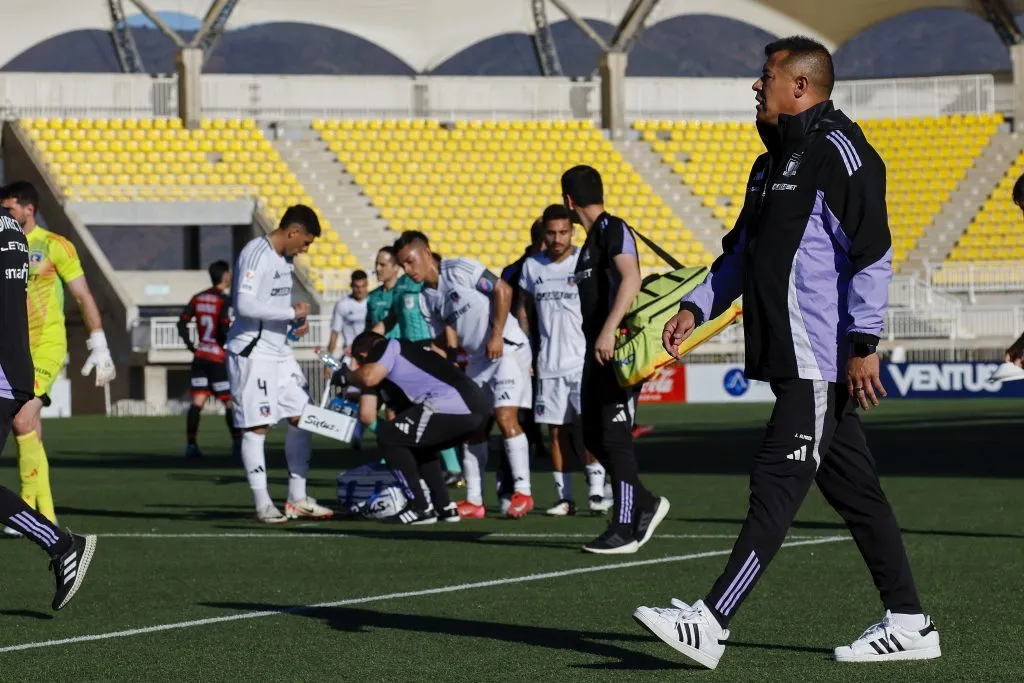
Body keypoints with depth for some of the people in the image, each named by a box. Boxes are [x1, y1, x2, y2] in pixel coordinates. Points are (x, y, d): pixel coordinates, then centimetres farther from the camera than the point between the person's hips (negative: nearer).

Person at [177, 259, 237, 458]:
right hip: (217, 358, -6)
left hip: (199, 356, 6)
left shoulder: (197, 298, 10)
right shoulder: (225, 300, -10)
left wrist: (191, 345, 13)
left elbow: (182, 322, 8)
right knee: (230, 402, 2)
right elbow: (225, 329, -20)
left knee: (197, 402, 4)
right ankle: (238, 443, 4)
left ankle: (190, 444, -1)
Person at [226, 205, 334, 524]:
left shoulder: (285, 258, 14)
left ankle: (297, 498, 17)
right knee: (256, 426, -4)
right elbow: (245, 304, -26)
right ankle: (263, 504, 0)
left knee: (301, 417, 9)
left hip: (280, 350, 10)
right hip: (252, 351, -10)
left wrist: (297, 321, 6)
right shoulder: (256, 254, -16)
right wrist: (292, 312, -19)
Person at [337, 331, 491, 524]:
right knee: (418, 444, 31)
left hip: (452, 406, -10)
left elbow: (369, 378, -14)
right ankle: (444, 507, 25)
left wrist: (347, 375, 9)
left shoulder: (386, 347, 7)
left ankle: (420, 509, 1)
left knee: (387, 436, 1)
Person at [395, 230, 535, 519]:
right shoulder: (429, 297, 9)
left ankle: (522, 492, -12)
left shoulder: (459, 269, -12)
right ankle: (474, 501, 7)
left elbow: (503, 290, -15)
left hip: (507, 349, -8)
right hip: (477, 360, 8)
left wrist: (496, 335, -20)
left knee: (506, 417, -17)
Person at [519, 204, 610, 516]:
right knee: (557, 431, 4)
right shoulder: (531, 266, 8)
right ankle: (564, 496, 9)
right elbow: (525, 314, 17)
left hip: (584, 361, -4)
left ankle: (597, 490, -6)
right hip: (549, 364, 4)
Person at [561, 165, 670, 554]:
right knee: (593, 436, 10)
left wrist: (609, 331, -32)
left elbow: (631, 278, -25)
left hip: (618, 350, -10)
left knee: (614, 437, -9)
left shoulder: (613, 230, -10)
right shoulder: (593, 237, 20)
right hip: (598, 352, 10)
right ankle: (645, 505, 19)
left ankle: (624, 530, -6)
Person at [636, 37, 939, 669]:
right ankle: (908, 625, 15)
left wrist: (864, 344, -21)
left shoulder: (839, 153, -10)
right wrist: (698, 307, 15)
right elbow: (742, 252, 28)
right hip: (792, 360, 10)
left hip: (822, 363, -10)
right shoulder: (775, 163, 21)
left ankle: (713, 623, -14)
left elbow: (872, 254, -16)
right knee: (854, 491, 11)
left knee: (777, 486, -10)